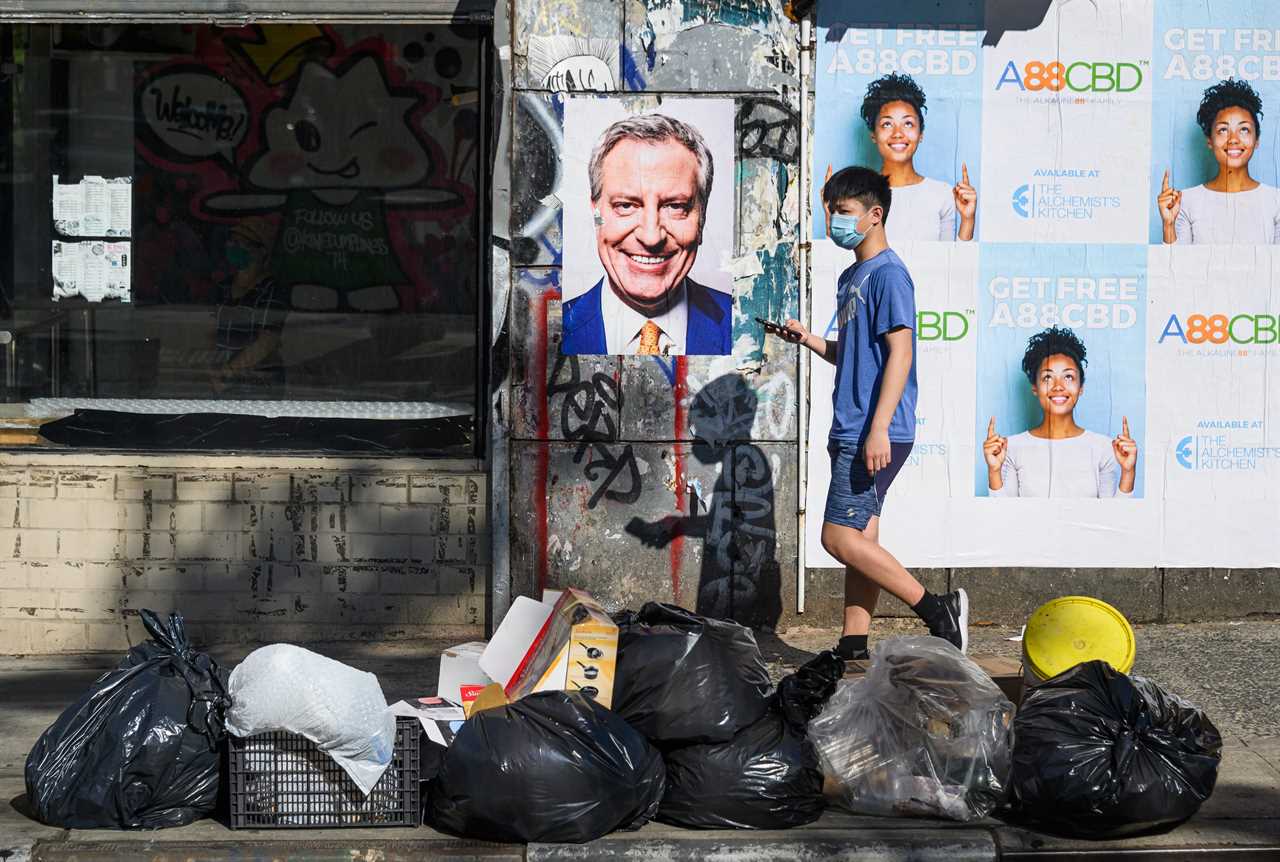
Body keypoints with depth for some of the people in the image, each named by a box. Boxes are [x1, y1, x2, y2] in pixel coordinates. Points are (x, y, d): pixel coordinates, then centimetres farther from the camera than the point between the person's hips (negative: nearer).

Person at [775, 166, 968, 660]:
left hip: (876, 434, -10)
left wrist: (878, 428, -24)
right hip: (852, 433, 10)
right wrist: (808, 339, 9)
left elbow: (899, 352, -19)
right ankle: (854, 644, 13)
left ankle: (937, 611, -9)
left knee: (841, 538, -12)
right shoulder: (852, 277, 18)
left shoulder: (888, 274, -12)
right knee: (859, 538, 10)